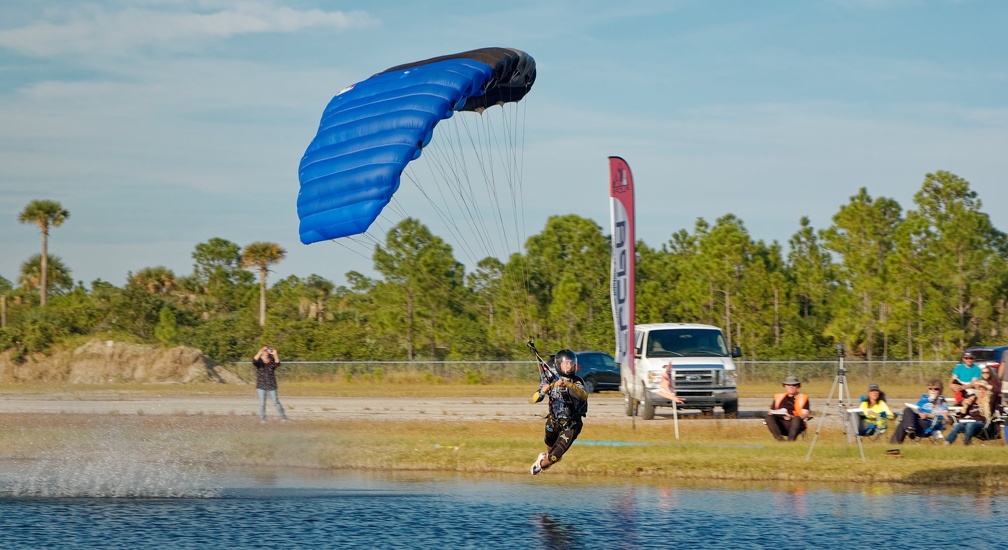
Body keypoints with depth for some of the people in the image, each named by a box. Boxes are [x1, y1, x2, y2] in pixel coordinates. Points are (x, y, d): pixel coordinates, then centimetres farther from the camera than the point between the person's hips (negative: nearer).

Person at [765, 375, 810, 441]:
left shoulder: (803, 398, 13)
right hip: (780, 426, 3)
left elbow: (804, 414, 1)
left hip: (795, 424, -3)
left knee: (797, 419, -35)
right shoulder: (778, 397, 23)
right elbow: (771, 412, 19)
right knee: (769, 417, -25)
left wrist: (792, 417, -18)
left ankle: (791, 440, -42)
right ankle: (779, 438, -38)